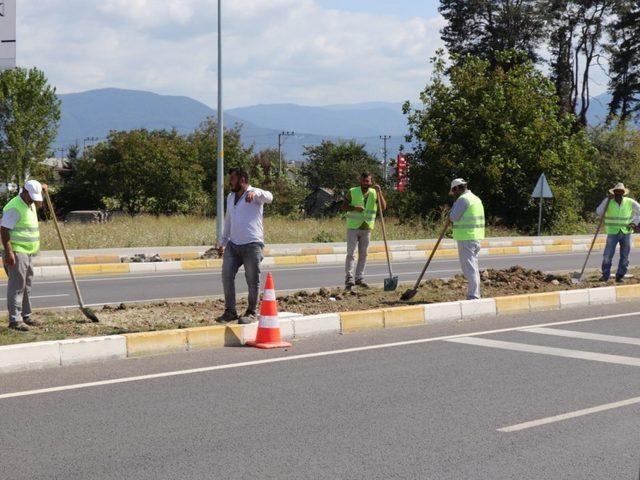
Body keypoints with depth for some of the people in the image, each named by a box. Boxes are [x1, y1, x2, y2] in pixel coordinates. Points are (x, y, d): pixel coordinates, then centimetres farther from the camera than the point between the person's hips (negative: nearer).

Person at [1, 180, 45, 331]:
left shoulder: (30, 204, 11)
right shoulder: (14, 208, -17)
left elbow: (38, 201, 38)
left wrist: (41, 188, 16)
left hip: (27, 252, 9)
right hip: (16, 253, -9)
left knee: (26, 286, 13)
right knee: (16, 285, -11)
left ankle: (25, 316, 20)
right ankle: (15, 320, -12)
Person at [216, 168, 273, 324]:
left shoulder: (255, 194, -3)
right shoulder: (230, 197, 19)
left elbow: (269, 197, -26)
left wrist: (255, 193, -47)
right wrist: (222, 243, 28)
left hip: (252, 245, -7)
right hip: (233, 245, 7)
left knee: (252, 280, -1)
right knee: (226, 276, -1)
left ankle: (251, 313, 10)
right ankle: (230, 311, 7)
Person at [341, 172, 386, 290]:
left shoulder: (374, 193, 4)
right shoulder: (352, 192, -2)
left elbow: (384, 207, -8)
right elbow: (343, 207, -1)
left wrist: (379, 192, -17)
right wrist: (354, 208, -19)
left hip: (367, 228, 3)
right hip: (353, 227, -3)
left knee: (363, 254, 7)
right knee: (351, 254, -7)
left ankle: (359, 278, 15)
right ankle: (349, 278, -5)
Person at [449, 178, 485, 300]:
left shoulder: (463, 199, -12)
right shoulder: (476, 199, 18)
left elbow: (454, 217, -13)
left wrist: (454, 205, 2)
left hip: (466, 238, -9)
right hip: (476, 237, 9)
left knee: (469, 267, -8)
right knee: (473, 267, 15)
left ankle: (473, 295, -11)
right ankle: (475, 295, 19)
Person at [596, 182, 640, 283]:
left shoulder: (630, 202, 0)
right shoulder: (608, 202, -4)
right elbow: (599, 212, -19)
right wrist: (607, 199, -24)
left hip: (626, 233, 2)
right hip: (613, 233, -2)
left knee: (625, 257, 4)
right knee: (608, 256, -7)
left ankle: (620, 276, 14)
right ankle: (605, 275, 6)